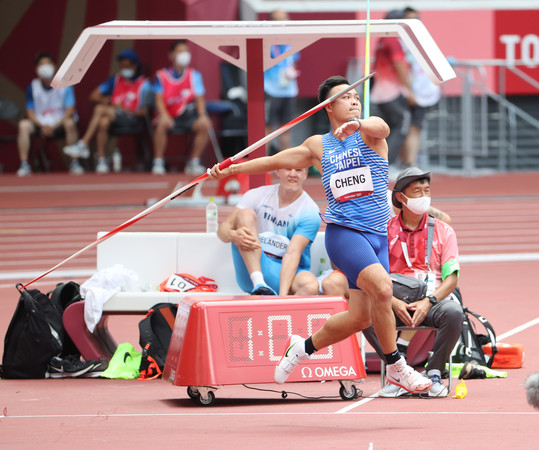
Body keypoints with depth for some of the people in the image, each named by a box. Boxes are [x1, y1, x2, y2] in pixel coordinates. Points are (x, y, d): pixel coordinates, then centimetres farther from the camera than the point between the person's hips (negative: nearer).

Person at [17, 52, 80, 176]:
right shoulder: (32, 87, 2)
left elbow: (70, 110, -8)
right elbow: (30, 113, 1)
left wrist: (54, 126, -20)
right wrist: (42, 126, -18)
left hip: (59, 124, -1)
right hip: (40, 124, 1)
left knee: (70, 123, -34)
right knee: (23, 125, -27)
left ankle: (74, 163, -27)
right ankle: (24, 165, -26)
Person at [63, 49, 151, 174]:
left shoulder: (144, 84, 2)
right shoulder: (116, 80, 18)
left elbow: (143, 112, -5)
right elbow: (93, 96, 16)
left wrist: (123, 109, -15)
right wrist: (105, 100, -3)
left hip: (131, 117, -4)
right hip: (112, 117, 4)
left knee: (100, 109, -28)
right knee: (103, 122, -34)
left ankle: (83, 144, -26)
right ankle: (101, 161, -34)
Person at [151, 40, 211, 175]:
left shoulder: (194, 75, 6)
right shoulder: (162, 76, 1)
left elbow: (199, 98, -1)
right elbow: (159, 99, -7)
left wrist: (202, 116, -20)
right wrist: (164, 115, -26)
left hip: (188, 114, 2)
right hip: (170, 116, -2)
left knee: (203, 125, -26)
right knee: (162, 124, -35)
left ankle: (193, 163, -13)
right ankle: (158, 163, -23)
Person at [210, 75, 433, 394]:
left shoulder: (370, 134, 5)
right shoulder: (319, 146, 10)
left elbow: (382, 128, -21)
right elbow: (277, 161, 24)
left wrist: (357, 124, -43)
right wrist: (231, 169, 26)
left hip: (378, 236, 2)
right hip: (343, 232, -2)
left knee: (360, 317, 2)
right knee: (382, 288, -27)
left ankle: (304, 347, 29)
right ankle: (396, 368, -16)